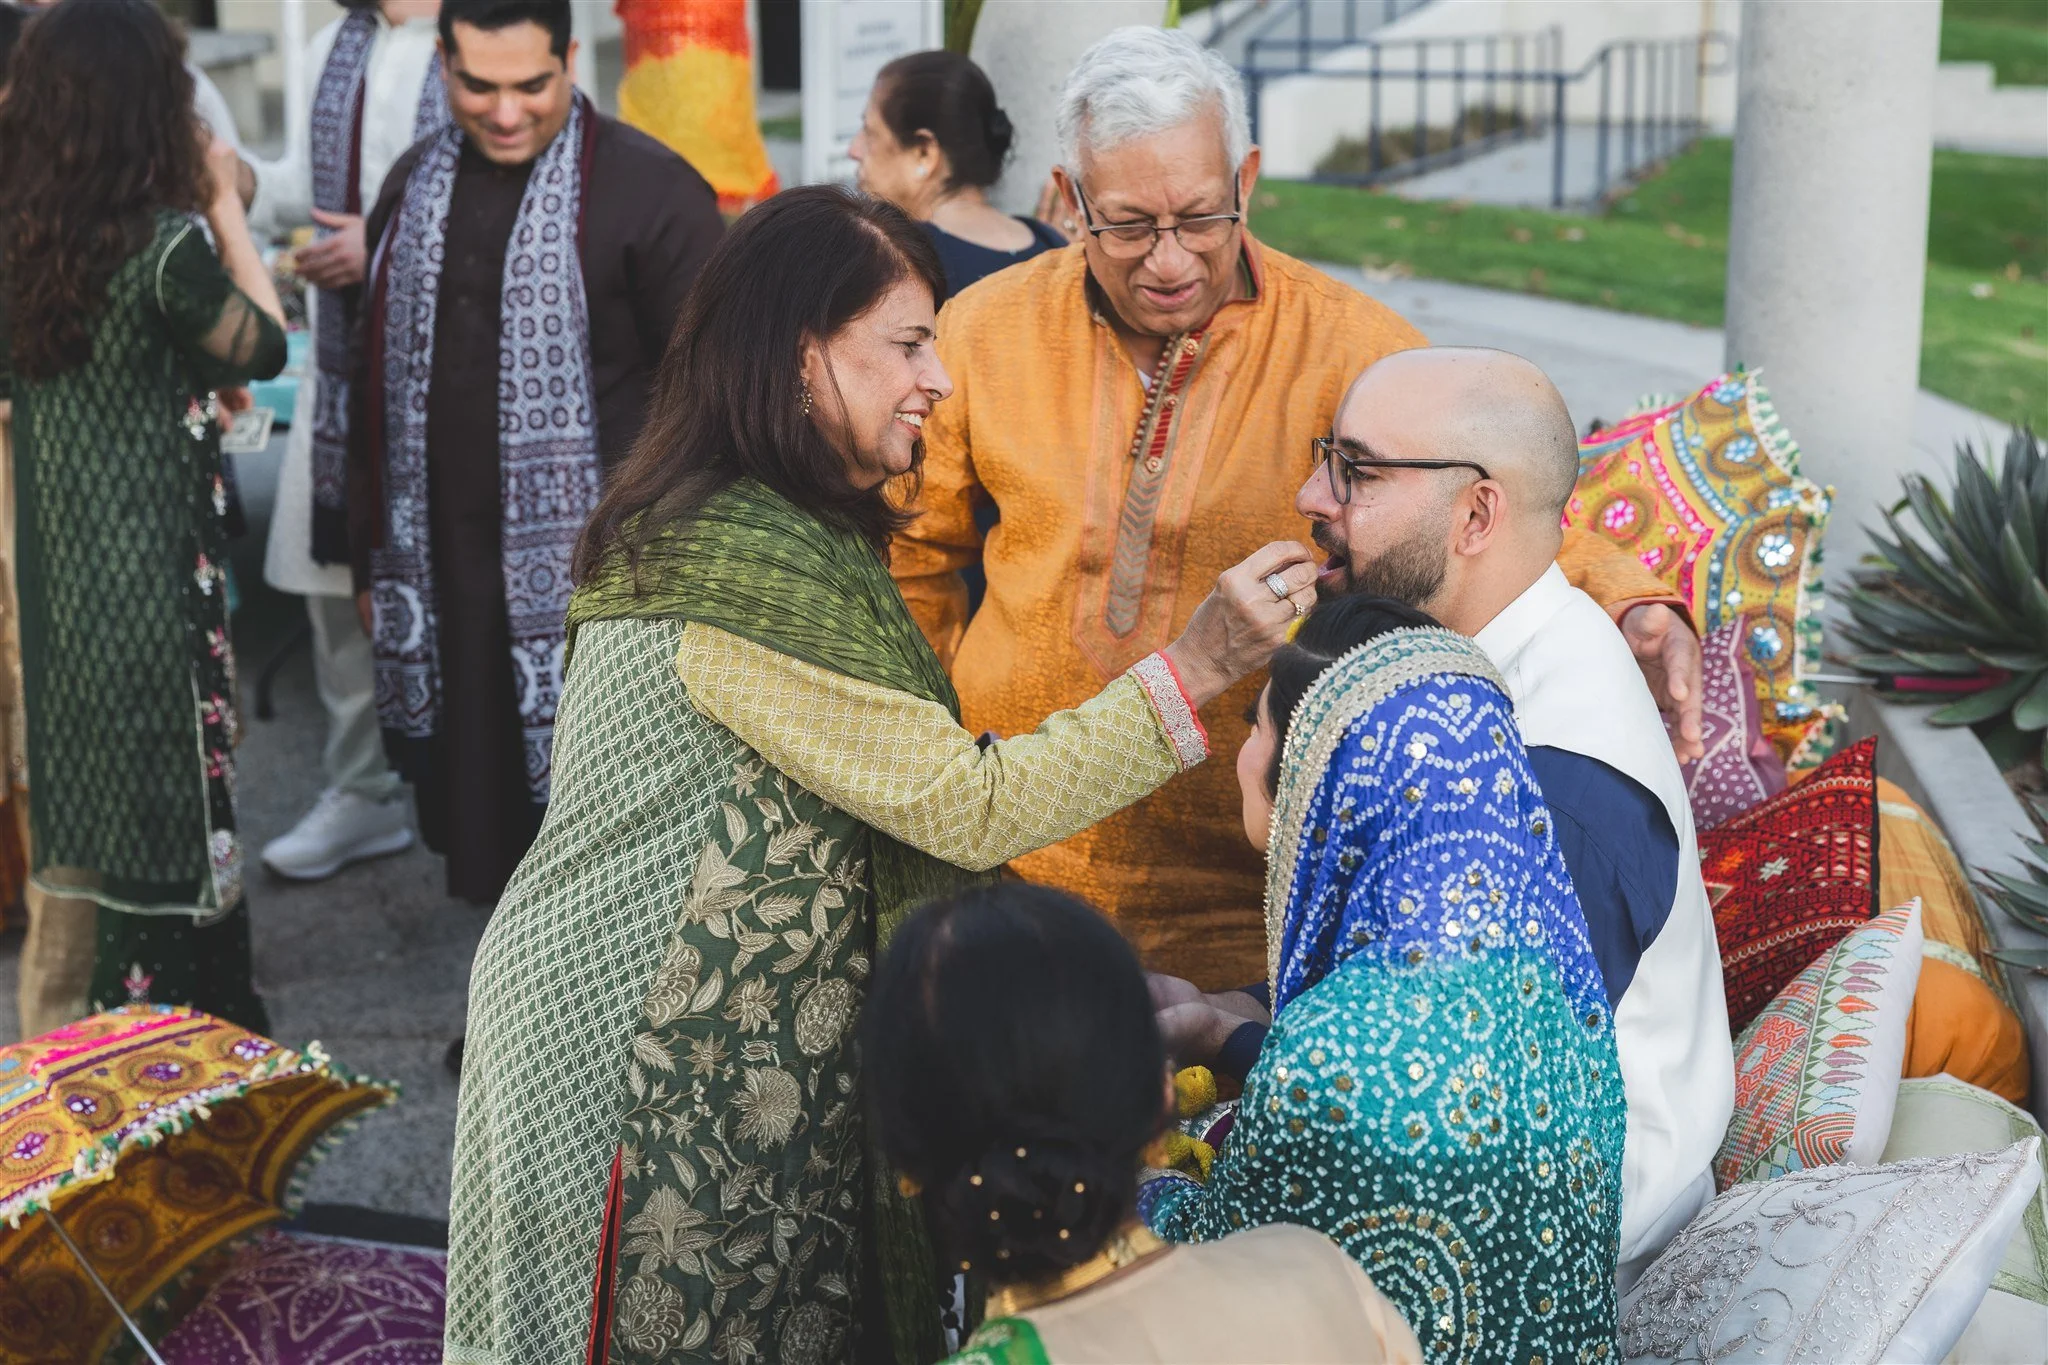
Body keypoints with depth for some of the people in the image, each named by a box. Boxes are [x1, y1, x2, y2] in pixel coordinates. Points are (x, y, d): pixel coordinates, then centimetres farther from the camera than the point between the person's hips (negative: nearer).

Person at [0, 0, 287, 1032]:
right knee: (171, 806, 6)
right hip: (151, 570, -7)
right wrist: (225, 207, 1)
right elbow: (265, 349, -5)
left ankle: (121, 1028, 32)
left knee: (95, 803, 18)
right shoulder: (164, 243, -20)